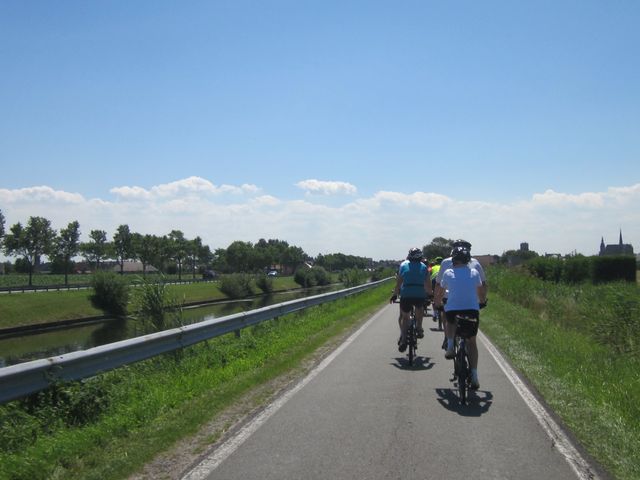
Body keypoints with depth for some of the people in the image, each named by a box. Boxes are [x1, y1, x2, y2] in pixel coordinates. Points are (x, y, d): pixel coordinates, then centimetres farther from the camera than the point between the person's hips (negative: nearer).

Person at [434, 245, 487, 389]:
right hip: (472, 310, 1)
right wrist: (482, 301, 47)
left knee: (449, 321, 36)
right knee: (471, 341, 15)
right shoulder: (474, 272, 11)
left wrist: (437, 302, 39)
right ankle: (474, 376, 6)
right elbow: (481, 289, 27)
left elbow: (440, 290, 20)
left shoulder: (448, 273, 7)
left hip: (452, 309, -1)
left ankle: (450, 347, 15)